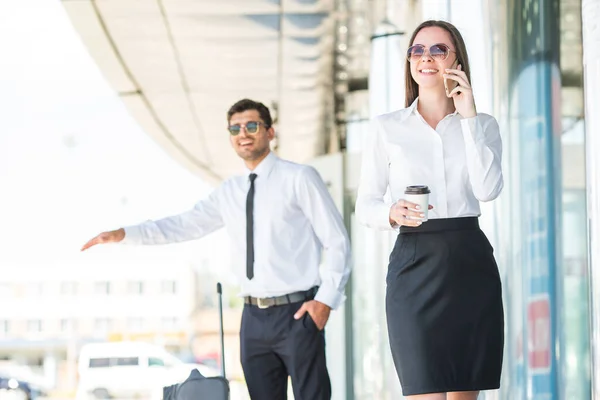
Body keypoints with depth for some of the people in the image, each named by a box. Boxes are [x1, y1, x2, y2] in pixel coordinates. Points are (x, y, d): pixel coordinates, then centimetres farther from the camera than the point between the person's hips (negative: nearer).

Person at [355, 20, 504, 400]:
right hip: (415, 264, -2)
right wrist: (392, 214, -16)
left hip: (471, 261, 2)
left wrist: (468, 116, -7)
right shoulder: (387, 128, 6)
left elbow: (488, 189, -8)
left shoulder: (483, 125, 10)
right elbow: (365, 205, 6)